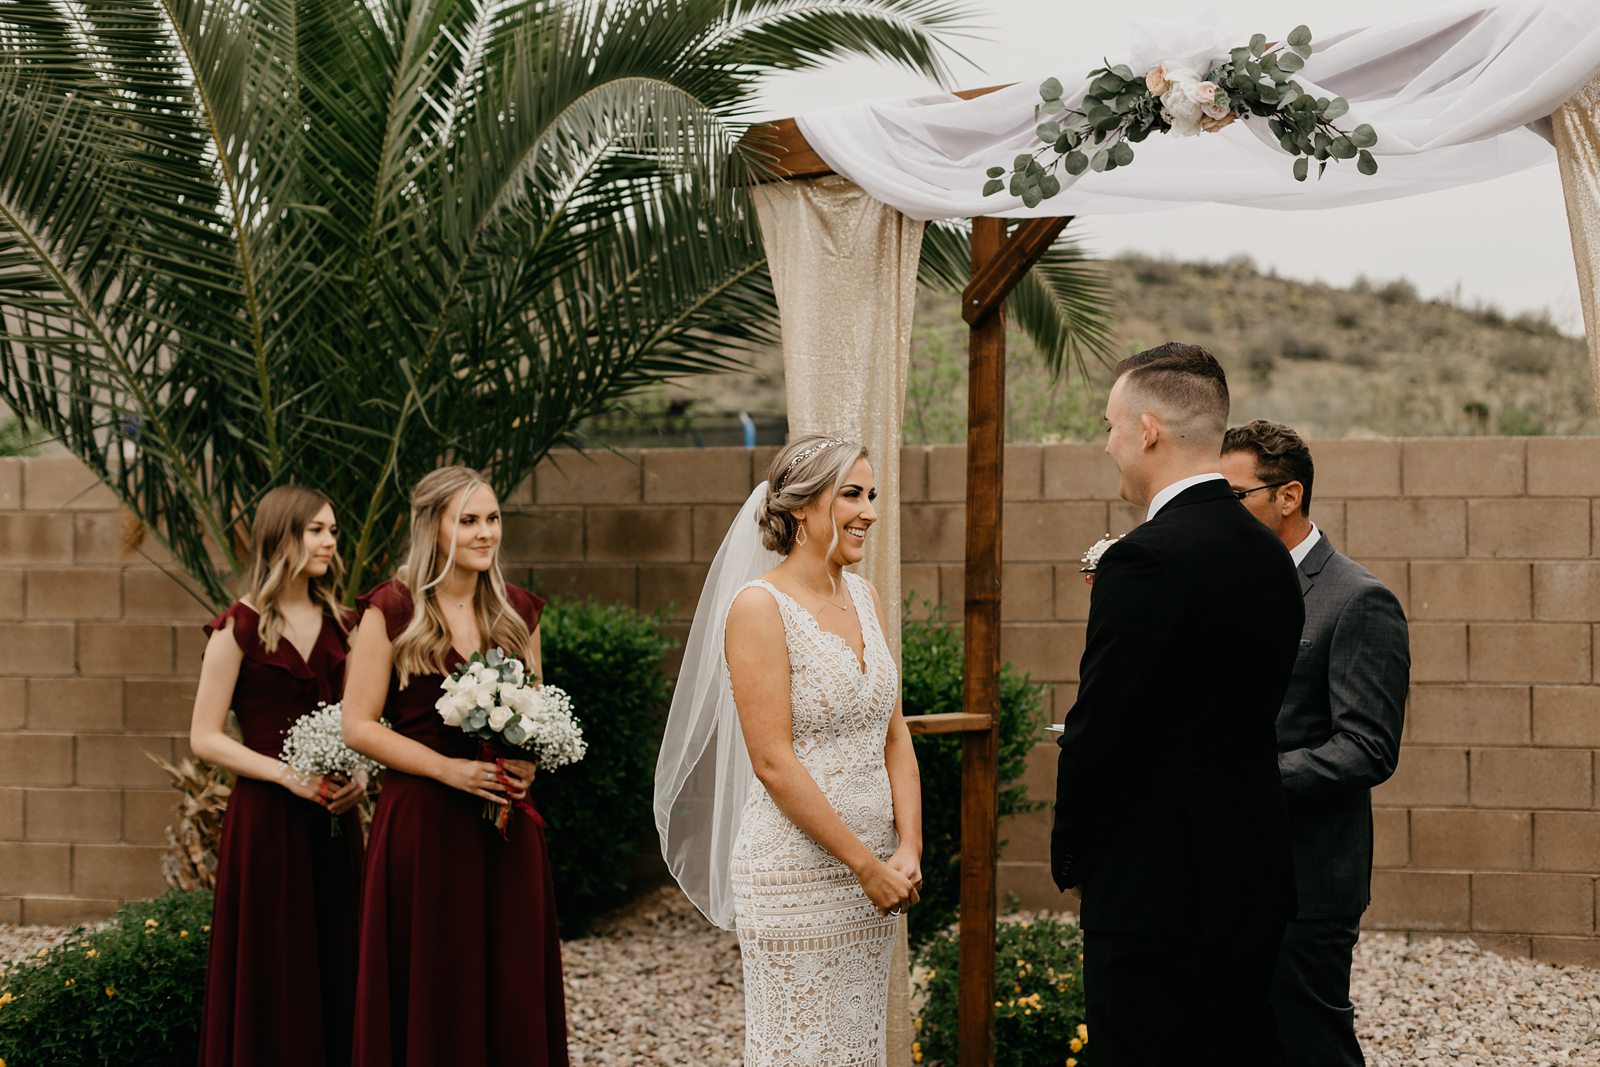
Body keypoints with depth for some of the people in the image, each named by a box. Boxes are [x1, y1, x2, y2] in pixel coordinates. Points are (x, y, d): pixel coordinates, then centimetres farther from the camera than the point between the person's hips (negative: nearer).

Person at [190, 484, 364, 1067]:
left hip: (334, 818, 5)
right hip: (266, 818, -5)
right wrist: (288, 775, -16)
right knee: (272, 974, -2)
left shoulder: (339, 626, 12)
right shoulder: (240, 627, -4)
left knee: (335, 970, 5)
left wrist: (360, 774, -2)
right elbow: (205, 737, -7)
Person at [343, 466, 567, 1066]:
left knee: (512, 992, 3)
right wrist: (450, 769, -15)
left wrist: (527, 763, -2)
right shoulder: (391, 611, -3)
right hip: (423, 824, -4)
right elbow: (358, 726, -6)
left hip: (505, 829, 4)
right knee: (431, 995, -2)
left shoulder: (518, 613, 11)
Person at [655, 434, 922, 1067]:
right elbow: (773, 763, -16)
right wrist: (868, 866, -15)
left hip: (875, 871, 7)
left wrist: (907, 851, -4)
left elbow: (894, 735, 9)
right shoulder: (760, 605, -12)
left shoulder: (863, 596, 10)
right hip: (795, 869, -7)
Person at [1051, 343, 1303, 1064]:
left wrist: (1071, 859, -2)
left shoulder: (1144, 561, -17)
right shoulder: (1271, 556, 9)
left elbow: (1097, 734, -15)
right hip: (1255, 882, 9)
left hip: (1154, 894, -9)